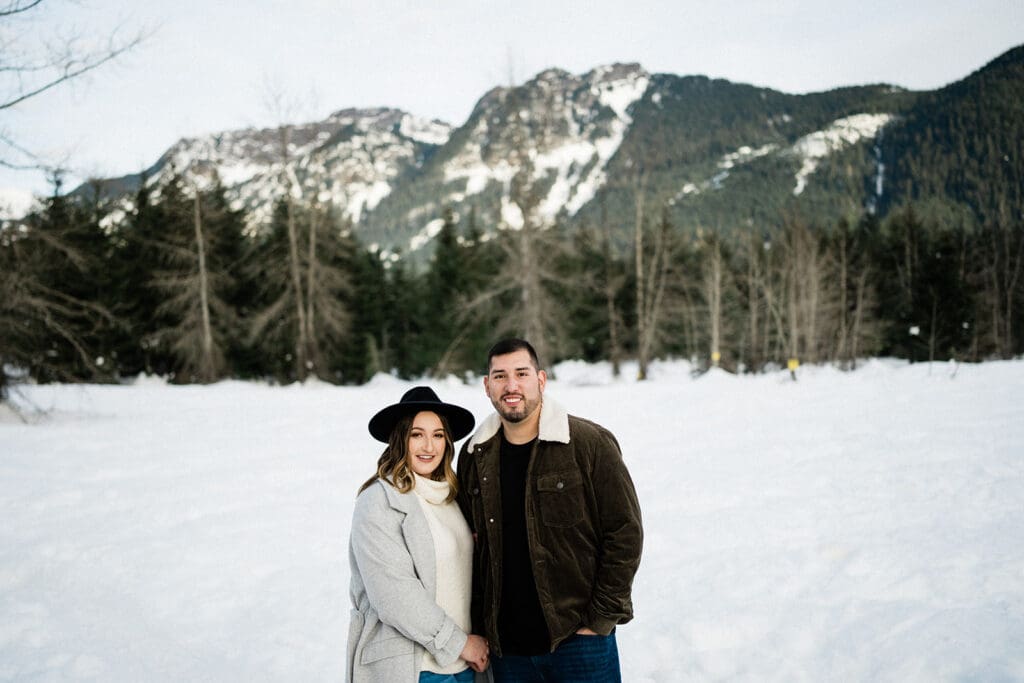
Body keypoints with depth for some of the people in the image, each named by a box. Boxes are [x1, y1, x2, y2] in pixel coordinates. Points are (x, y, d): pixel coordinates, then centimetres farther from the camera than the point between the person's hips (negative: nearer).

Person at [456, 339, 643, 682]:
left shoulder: (590, 443, -7)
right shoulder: (474, 456, 5)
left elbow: (625, 532, -6)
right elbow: (471, 543, 13)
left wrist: (601, 618, -8)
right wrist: (480, 626, 7)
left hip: (579, 640, -3)